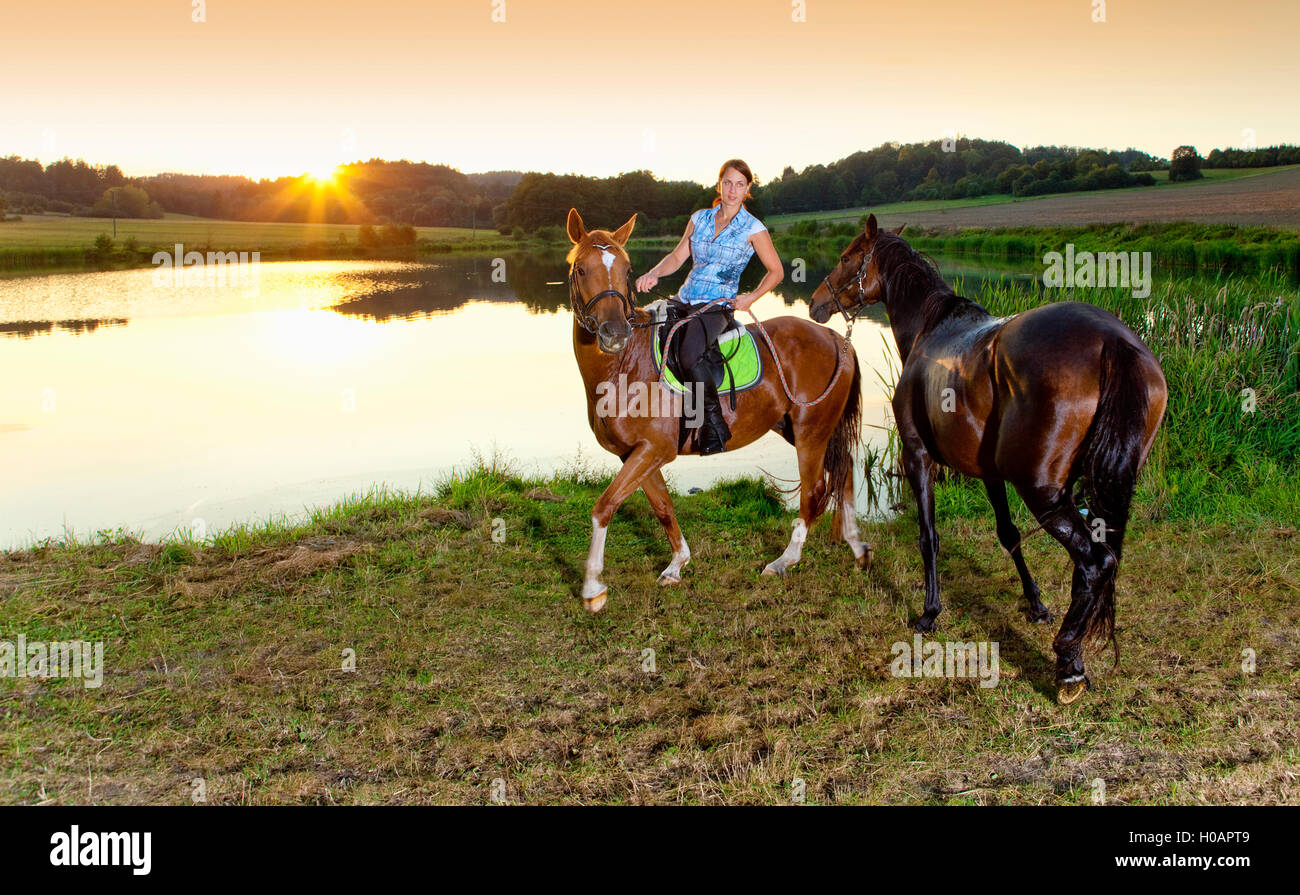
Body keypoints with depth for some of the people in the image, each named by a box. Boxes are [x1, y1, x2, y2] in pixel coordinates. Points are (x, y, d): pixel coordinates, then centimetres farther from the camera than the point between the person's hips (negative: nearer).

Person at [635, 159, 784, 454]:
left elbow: (776, 271, 6)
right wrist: (654, 274, -7)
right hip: (685, 298, 6)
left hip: (718, 306, -6)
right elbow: (677, 256, 12)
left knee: (689, 354, -34)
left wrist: (751, 297, -7)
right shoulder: (700, 218, 12)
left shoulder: (753, 229, -1)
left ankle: (715, 426, -22)